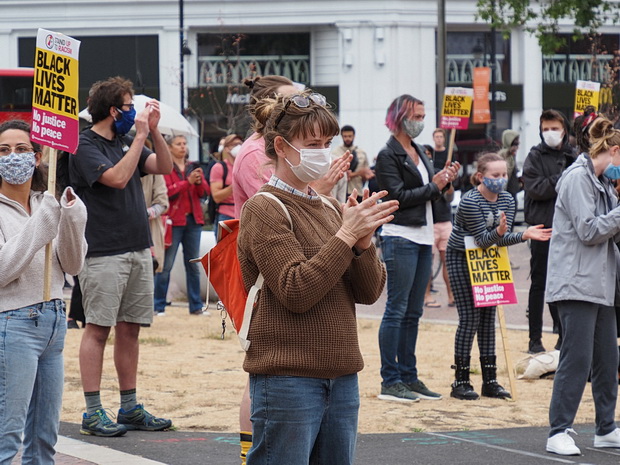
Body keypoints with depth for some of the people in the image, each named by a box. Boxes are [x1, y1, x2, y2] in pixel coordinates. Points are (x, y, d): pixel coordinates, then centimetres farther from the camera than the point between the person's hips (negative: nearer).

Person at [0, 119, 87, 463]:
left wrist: (72, 220, -7)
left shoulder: (47, 204, 12)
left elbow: (72, 265, 9)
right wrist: (39, 227, -20)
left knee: (44, 435, 10)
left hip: (54, 320, 7)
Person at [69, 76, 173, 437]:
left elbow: (165, 167, 10)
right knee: (98, 329, -5)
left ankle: (130, 408, 14)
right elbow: (117, 177, -21)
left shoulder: (126, 142, 15)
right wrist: (140, 136, -17)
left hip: (138, 250, 8)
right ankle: (93, 412, -4)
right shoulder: (85, 145, -8)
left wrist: (154, 130, -2)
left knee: (130, 329, 9)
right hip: (105, 254, -8)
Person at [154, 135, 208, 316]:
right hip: (173, 220, -6)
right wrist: (188, 182, -18)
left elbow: (205, 192, 9)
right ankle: (158, 306, -3)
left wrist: (199, 182, -12)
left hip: (193, 220, 6)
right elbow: (167, 192, -12)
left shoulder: (193, 167, 16)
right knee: (166, 265, -7)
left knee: (193, 265, 7)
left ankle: (196, 306, 11)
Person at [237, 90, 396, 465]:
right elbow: (295, 292, -18)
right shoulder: (265, 209, -7)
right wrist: (346, 235, -18)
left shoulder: (330, 208, 14)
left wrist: (363, 240, -10)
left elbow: (369, 292, 8)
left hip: (342, 377, 7)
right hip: (288, 378, -7)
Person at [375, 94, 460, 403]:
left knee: (413, 312, 10)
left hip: (423, 238, 9)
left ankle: (408, 377, 15)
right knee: (396, 310, -6)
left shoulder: (418, 152, 17)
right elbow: (399, 196, -16)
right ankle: (390, 381, -4)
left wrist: (445, 181, 1)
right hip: (400, 237, -9)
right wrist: (433, 186, -14)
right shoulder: (388, 155, -9)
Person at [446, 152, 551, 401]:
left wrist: (525, 234, -28)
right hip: (461, 258, -6)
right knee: (470, 318, -9)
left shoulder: (507, 200, -5)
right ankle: (461, 382, -2)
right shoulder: (470, 202, -24)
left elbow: (503, 239, -10)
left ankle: (490, 380, 10)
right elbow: (482, 239, -24)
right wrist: (499, 232, -44)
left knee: (488, 317, 5)